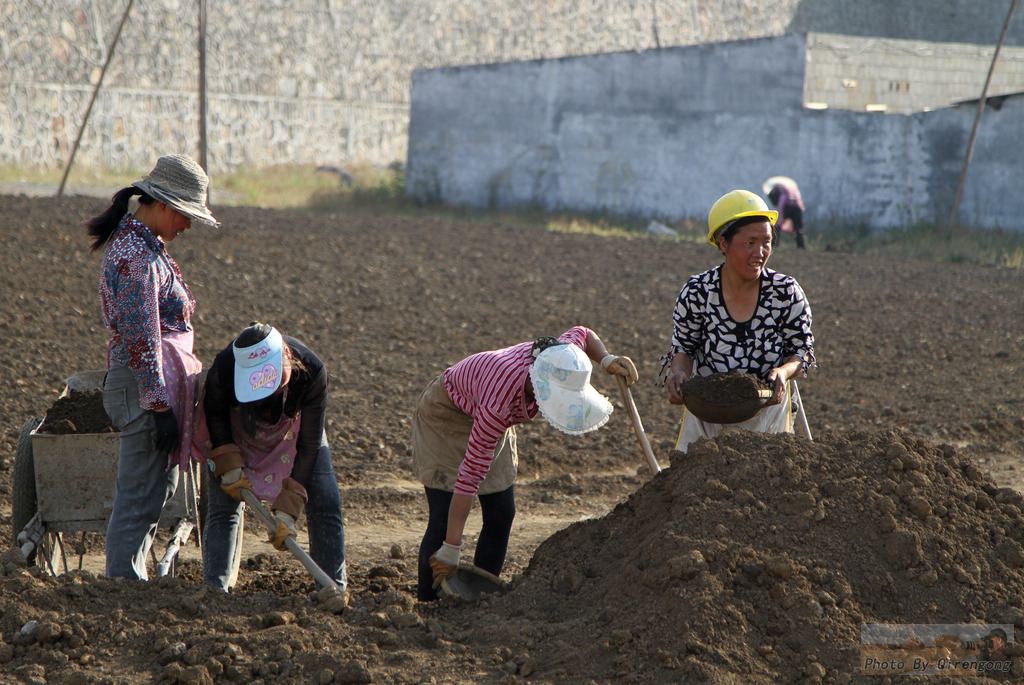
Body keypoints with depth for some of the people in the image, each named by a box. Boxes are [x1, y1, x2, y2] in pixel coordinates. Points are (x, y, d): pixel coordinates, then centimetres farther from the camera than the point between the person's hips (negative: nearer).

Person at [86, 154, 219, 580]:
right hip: (144, 385, -11)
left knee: (160, 487, 17)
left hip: (153, 381, 11)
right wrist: (160, 405, -20)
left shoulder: (140, 244, 15)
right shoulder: (137, 255, -18)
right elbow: (141, 339, -21)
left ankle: (125, 581, 24)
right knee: (140, 496, -5)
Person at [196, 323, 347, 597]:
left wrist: (288, 508, -31)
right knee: (223, 507, -12)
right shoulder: (224, 367, -37)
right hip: (237, 432, 0)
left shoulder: (312, 371, -37)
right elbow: (213, 413, -13)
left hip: (294, 427, 0)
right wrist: (229, 466, -21)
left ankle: (335, 589, -2)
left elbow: (309, 444, -29)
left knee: (325, 505, -9)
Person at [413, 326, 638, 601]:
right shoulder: (498, 403, -44)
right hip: (445, 414, -7)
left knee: (501, 515, 1)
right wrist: (451, 551, -39)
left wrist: (607, 360, -20)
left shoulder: (556, 362, -26)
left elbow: (582, 334, 0)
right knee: (443, 519, -15)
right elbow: (470, 474, -40)